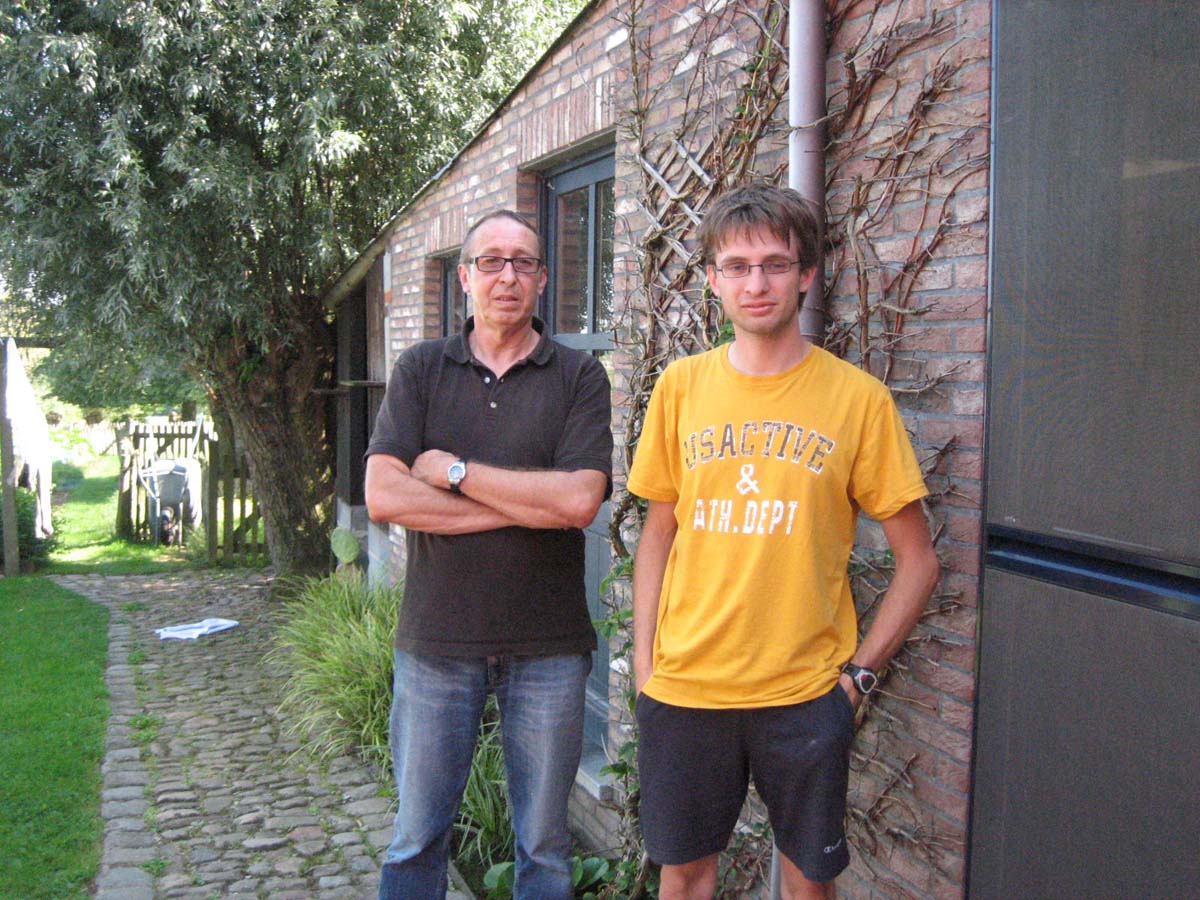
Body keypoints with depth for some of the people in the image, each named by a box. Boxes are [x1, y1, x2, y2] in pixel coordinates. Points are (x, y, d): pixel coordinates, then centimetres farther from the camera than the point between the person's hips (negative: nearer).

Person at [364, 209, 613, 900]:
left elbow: (580, 500, -15)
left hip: (548, 645, 0)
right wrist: (531, 503, -13)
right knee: (417, 837, 13)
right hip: (435, 639, 1)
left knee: (544, 842, 14)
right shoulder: (421, 370, 3)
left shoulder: (579, 376, -1)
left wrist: (455, 471, -11)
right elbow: (383, 497, -10)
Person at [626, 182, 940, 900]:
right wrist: (645, 658, 3)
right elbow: (659, 533, 9)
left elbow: (919, 560, 0)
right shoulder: (681, 387, 2)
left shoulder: (857, 397, -5)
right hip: (685, 686, 2)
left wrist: (861, 669, -4)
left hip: (805, 693, -2)